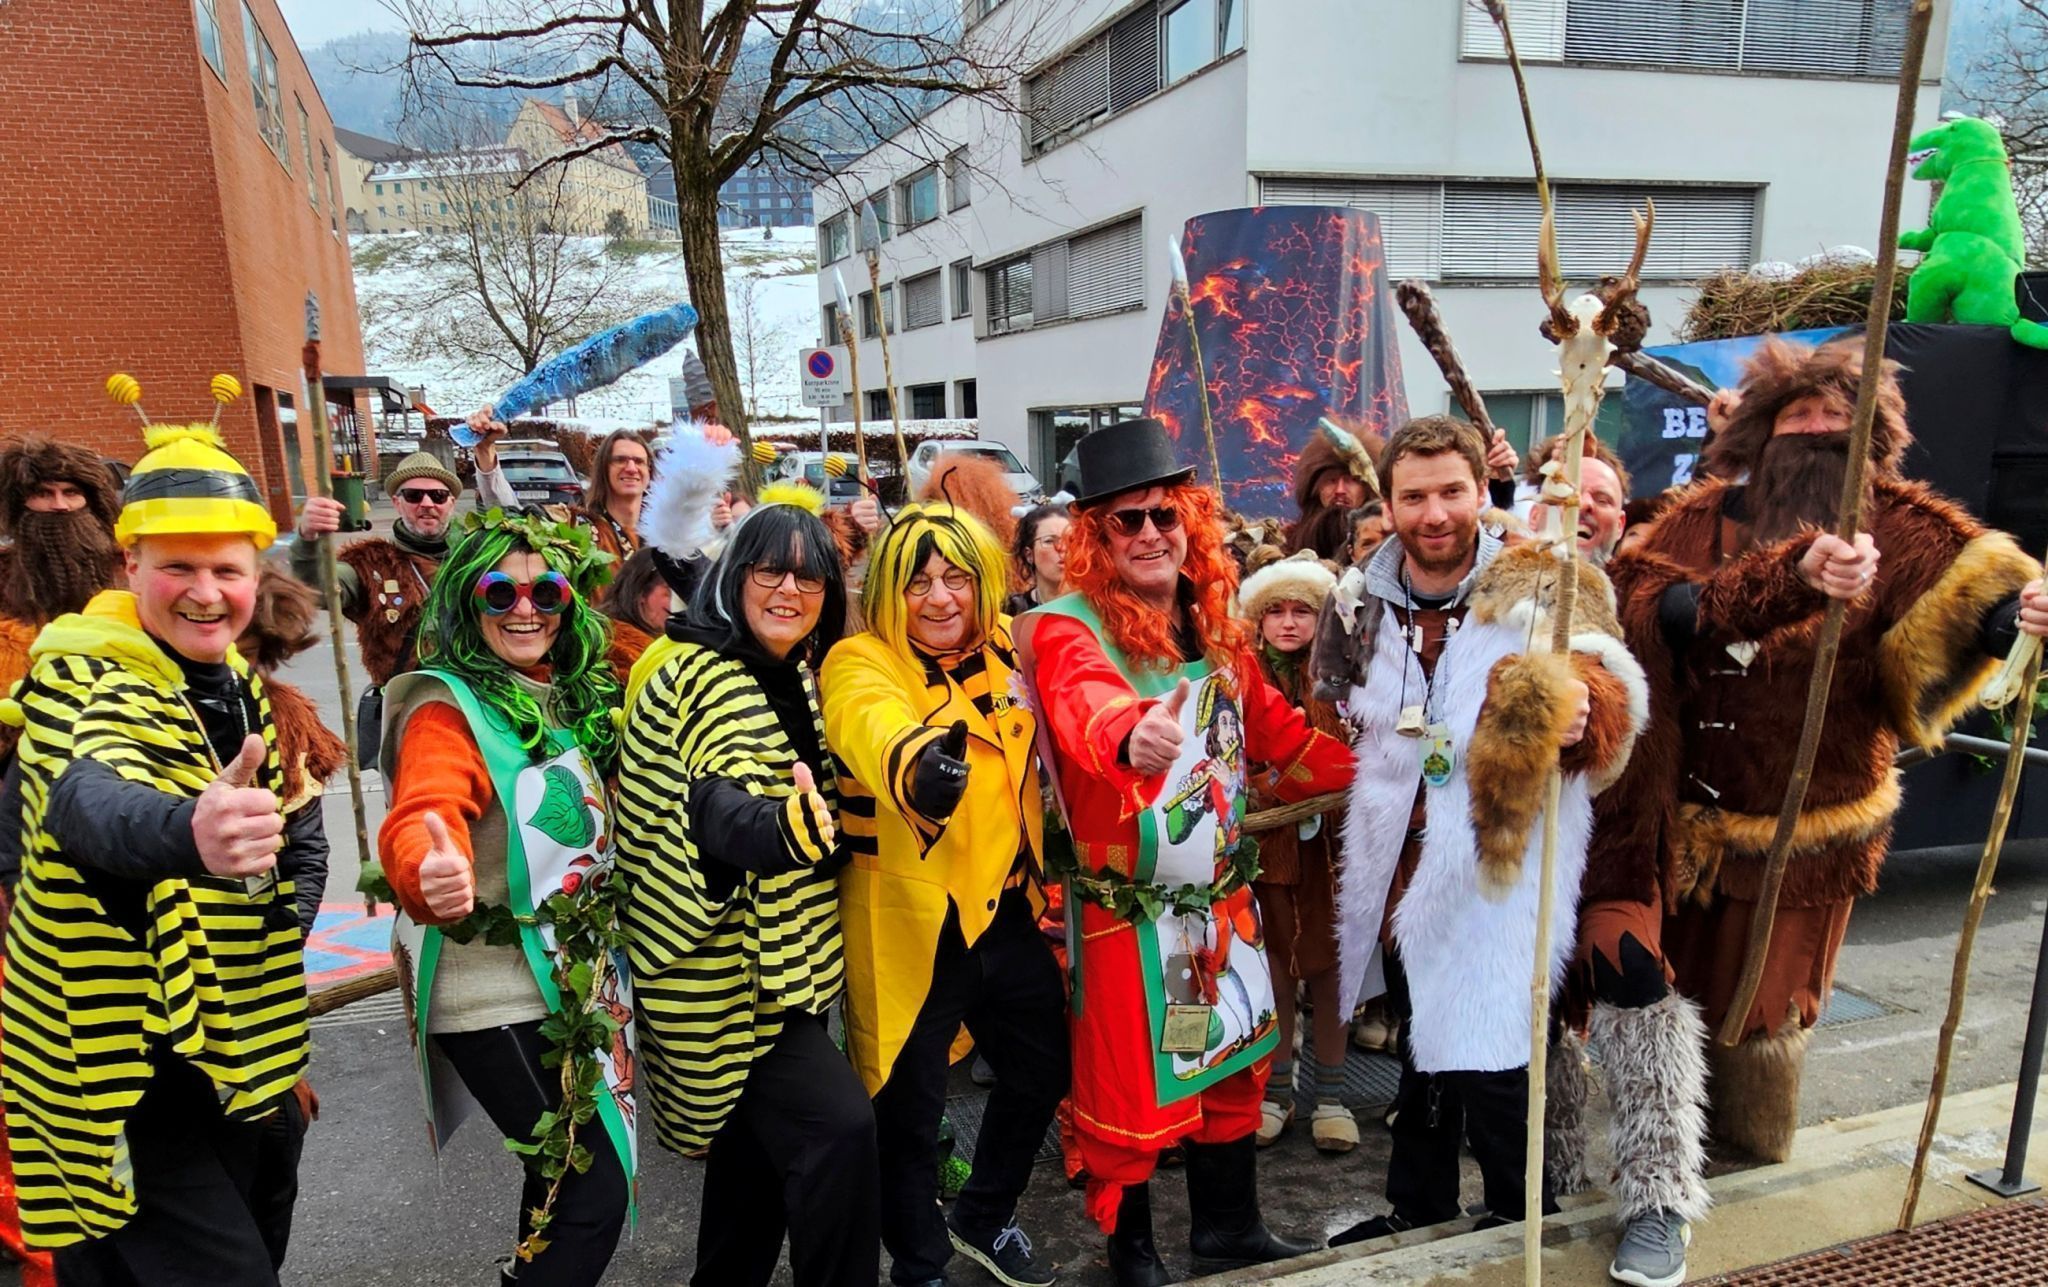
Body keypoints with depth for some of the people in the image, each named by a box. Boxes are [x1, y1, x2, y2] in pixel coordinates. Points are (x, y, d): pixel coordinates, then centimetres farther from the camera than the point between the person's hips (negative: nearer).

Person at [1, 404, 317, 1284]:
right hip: (124, 1078, -7)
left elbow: (294, 822, 18)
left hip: (234, 1060, 7)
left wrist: (292, 905, -1)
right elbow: (89, 800, -42)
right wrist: (188, 832, -64)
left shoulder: (238, 683, 4)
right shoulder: (81, 676, -18)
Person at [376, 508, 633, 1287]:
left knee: (566, 1181, 20)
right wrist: (433, 871, -53)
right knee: (595, 1191, -5)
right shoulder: (450, 708, -15)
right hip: (497, 997, -8)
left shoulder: (575, 699, 8)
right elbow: (420, 818, -33)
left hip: (574, 985, 8)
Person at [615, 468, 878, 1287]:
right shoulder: (697, 676, -18)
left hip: (775, 961, 9)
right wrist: (790, 824, -54)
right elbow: (722, 809, -36)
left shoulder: (796, 677, 8)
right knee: (838, 1127, -16)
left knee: (758, 1144, 20)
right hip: (723, 971, -9)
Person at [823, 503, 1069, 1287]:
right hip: (911, 923, -6)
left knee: (1043, 1069, 20)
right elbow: (879, 731, -41)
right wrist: (921, 763, -61)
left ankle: (984, 1221, 45)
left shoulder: (1005, 648, 2)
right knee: (911, 1108, 6)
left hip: (1007, 909, 6)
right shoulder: (860, 665, -16)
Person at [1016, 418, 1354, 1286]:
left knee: (1233, 1061, 20)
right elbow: (1086, 707, -39)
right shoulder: (1067, 630, -16)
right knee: (1131, 1084, 5)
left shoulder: (1215, 627, 4)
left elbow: (1277, 730, 16)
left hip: (1224, 890, 7)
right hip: (1127, 905, -6)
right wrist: (1132, 734, -61)